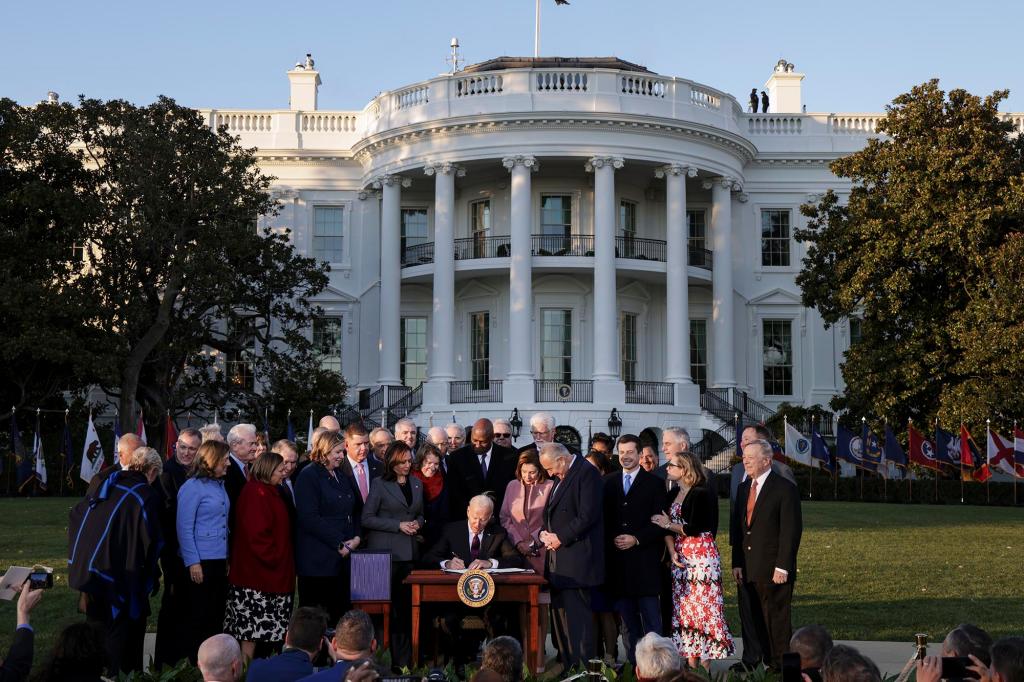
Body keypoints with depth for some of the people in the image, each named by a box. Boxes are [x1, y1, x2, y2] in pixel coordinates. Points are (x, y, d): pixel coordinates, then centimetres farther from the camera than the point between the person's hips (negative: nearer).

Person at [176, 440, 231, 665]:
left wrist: (227, 559, 13)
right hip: (200, 562, -7)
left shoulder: (219, 485, 12)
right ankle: (192, 666, 8)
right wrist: (193, 562, -16)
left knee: (216, 615, 8)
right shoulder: (192, 487, -10)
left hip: (219, 561, 7)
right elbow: (184, 528, -12)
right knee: (198, 616, -1)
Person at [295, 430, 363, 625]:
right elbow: (309, 518, -15)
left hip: (342, 558, 7)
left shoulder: (342, 477, 19)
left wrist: (357, 537, 3)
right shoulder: (308, 476, -6)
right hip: (317, 561, -7)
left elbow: (355, 512, 22)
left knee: (339, 614, 4)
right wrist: (339, 543, -15)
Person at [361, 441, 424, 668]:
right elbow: (367, 518, -7)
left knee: (406, 605, 3)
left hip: (409, 551, 4)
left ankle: (404, 660, 7)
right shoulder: (380, 484, -2)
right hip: (385, 552, -4)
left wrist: (418, 523, 0)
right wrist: (398, 525, -13)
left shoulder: (416, 484, 13)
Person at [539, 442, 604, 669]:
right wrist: (545, 532, 7)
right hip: (558, 560, 10)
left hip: (576, 561, -10)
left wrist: (561, 538, -14)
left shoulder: (587, 473, -10)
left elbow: (588, 516, -18)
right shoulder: (562, 478, 19)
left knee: (576, 614, -9)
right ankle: (567, 667, 17)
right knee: (560, 614, 11)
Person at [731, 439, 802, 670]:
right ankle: (769, 663, 12)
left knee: (778, 620, -3)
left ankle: (783, 667, 4)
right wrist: (737, 564, 8)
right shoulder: (743, 488, 15)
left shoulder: (784, 488, -6)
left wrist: (783, 567, -15)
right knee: (759, 622, 6)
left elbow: (791, 530, -10)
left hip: (774, 570, -6)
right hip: (749, 571, 6)